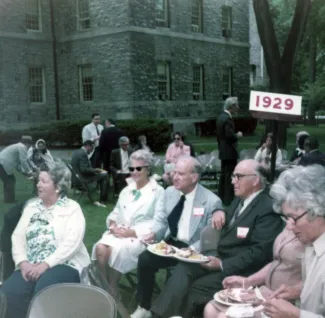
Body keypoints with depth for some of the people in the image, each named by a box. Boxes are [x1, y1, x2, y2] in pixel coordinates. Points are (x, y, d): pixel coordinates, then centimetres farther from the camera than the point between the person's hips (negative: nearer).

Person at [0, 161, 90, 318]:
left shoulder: (72, 208, -1)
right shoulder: (31, 206, 16)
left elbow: (71, 243, -13)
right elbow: (17, 237, 7)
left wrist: (45, 264, -21)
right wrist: (23, 263, -10)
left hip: (64, 265, -4)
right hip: (30, 266, 4)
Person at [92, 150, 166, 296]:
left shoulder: (158, 192, 0)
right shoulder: (126, 190, 19)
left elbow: (158, 223, -9)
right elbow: (115, 213, 19)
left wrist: (132, 232, -17)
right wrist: (113, 224, -6)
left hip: (142, 237, -5)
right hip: (119, 233, 5)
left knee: (116, 250, -31)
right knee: (100, 248, -26)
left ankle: (113, 289, -10)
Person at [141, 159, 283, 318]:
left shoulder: (268, 209, -17)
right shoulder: (240, 200, 12)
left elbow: (259, 252, -22)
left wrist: (223, 264, -23)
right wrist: (219, 212, 4)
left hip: (239, 269, -8)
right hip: (221, 257, 8)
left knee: (197, 287, -22)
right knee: (184, 268, -14)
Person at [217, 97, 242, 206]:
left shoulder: (220, 117, 11)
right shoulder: (228, 119, -18)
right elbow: (230, 136, -26)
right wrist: (238, 135, -7)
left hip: (223, 151, 10)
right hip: (229, 152, -10)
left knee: (224, 175, 15)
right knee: (230, 176, -5)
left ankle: (221, 197, 21)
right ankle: (228, 200, -3)